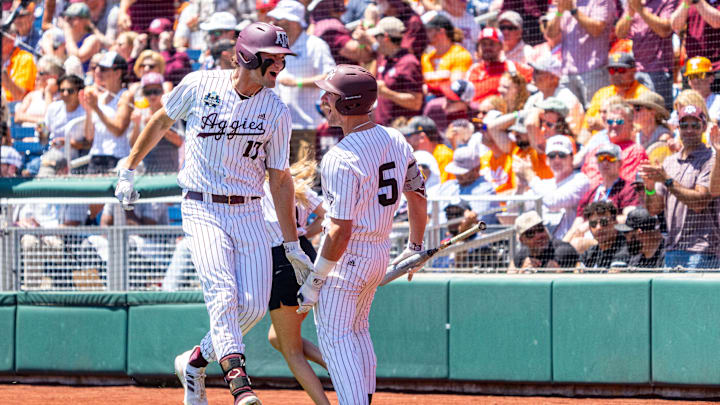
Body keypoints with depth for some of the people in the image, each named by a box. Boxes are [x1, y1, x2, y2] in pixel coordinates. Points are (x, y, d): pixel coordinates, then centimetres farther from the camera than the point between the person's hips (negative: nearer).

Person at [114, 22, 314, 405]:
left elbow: (280, 179, 7)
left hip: (249, 214, 3)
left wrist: (293, 246, 8)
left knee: (253, 305, -7)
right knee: (223, 294, -22)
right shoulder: (199, 85, -5)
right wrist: (128, 170, 17)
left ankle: (195, 361, 17)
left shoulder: (276, 111, 1)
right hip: (202, 210, -3)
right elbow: (161, 120, 13)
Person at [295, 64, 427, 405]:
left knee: (335, 337, -2)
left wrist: (314, 281, -17)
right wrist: (415, 248, 26)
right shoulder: (396, 140, 2)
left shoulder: (341, 158, -23)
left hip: (347, 256, -9)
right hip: (381, 251, 9)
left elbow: (340, 231, -24)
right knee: (356, 332, 23)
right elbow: (418, 197, 12)